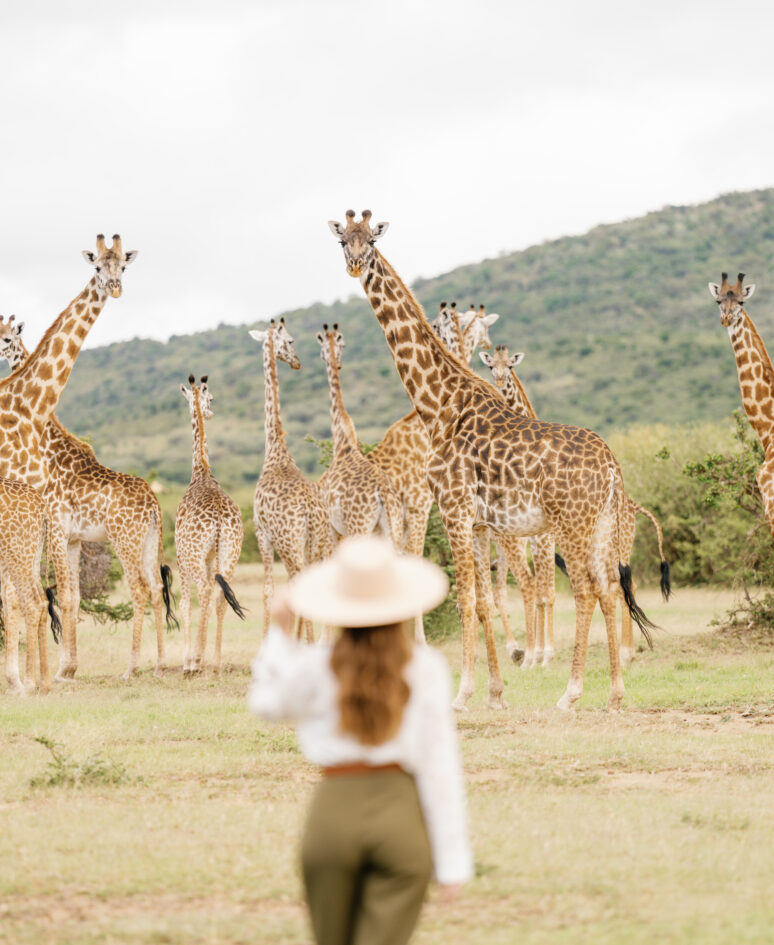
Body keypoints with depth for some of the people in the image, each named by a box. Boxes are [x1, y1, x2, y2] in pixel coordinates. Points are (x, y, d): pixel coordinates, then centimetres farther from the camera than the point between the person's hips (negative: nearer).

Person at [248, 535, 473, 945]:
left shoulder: (315, 667, -2)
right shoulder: (424, 668, -4)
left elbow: (267, 701, 20)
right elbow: (439, 762, -5)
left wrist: (280, 632, 28)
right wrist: (452, 856, -1)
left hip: (334, 809, 1)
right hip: (402, 814, -1)